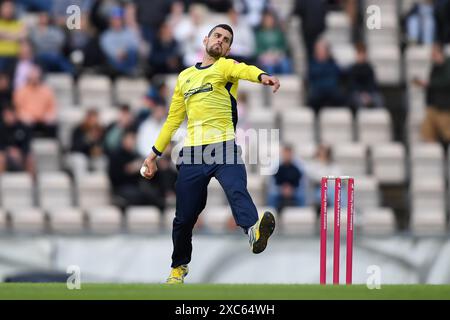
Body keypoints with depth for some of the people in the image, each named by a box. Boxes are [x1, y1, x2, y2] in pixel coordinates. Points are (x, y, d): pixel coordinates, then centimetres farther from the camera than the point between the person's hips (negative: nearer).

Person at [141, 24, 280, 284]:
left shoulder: (225, 66, 9)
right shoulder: (185, 77, 22)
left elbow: (243, 70, -17)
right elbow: (173, 119, 28)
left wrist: (262, 77, -39)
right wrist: (154, 154, 26)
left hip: (224, 147, -4)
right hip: (193, 153, 4)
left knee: (237, 191, -30)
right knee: (184, 217, 7)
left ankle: (254, 232, -57)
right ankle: (179, 267, 28)